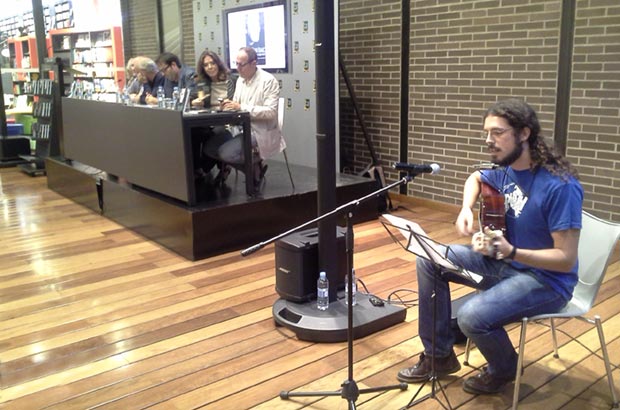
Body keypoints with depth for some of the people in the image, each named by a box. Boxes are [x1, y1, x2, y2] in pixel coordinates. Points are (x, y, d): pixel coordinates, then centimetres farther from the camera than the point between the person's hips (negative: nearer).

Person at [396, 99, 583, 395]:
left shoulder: (560, 186, -25)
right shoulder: (506, 171, -1)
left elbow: (566, 259, -25)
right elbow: (475, 178, 23)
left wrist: (510, 251, -39)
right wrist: (467, 210, 3)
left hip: (546, 279, -8)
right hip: (503, 262, 8)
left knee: (472, 316, -30)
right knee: (429, 259, -2)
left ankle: (504, 369, 8)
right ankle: (439, 355, 9)